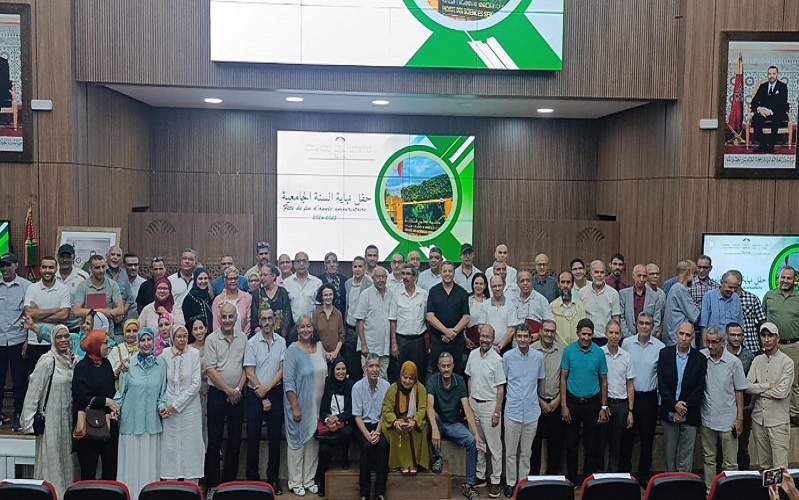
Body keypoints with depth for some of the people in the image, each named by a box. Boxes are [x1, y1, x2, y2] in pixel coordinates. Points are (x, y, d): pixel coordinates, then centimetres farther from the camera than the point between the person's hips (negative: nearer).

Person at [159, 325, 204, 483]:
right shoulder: (165, 354, 0)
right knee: (170, 446, 6)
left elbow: (195, 384, -8)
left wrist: (176, 405, -10)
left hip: (189, 406, -2)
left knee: (190, 446, 2)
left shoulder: (194, 353, -6)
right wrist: (163, 404, -4)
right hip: (169, 409, 2)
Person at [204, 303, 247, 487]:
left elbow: (246, 366, 6)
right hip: (217, 394, -3)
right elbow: (210, 370, -10)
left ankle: (230, 480, 20)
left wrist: (238, 389, -5)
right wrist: (228, 390, -11)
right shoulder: (211, 339, -5)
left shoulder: (243, 338, 5)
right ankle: (211, 482, 12)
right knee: (214, 439, 2)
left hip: (237, 395, 3)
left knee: (235, 439, 8)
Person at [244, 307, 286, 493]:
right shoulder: (252, 342, -4)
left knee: (275, 436, 6)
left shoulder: (281, 342, 3)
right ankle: (252, 477, 15)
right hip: (255, 394, -2)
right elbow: (250, 374, -7)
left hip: (275, 392, 2)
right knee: (253, 436, 3)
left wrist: (267, 388, -11)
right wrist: (263, 398, -9)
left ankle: (273, 477, 17)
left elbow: (282, 369, 1)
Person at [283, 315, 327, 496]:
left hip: (318, 405, 5)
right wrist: (295, 407, -18)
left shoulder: (319, 346, 3)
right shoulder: (292, 350, -13)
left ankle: (309, 479, 27)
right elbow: (288, 382, -15)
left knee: (313, 441, 13)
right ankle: (295, 482, 19)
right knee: (297, 441, 5)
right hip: (299, 404, -5)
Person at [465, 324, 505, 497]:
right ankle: (480, 476, 27)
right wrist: (469, 400, 12)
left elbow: (500, 389, -12)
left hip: (489, 405, -5)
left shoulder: (496, 359, -14)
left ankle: (496, 481, 11)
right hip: (474, 403, 6)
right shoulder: (473, 354, 3)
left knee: (494, 445, 2)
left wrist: (497, 413, -13)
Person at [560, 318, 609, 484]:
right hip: (573, 401, 0)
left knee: (591, 444, 8)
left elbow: (604, 381, 3)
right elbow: (563, 379, -2)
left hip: (592, 402, 0)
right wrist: (564, 405, -7)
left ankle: (589, 478, 22)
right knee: (571, 443, 9)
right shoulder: (569, 351, -5)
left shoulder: (599, 352, -4)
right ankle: (571, 479, 22)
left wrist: (603, 407, 0)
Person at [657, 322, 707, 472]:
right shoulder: (665, 354, 1)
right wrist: (674, 404, -12)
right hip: (669, 412, 1)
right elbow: (661, 384, -3)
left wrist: (684, 407, -11)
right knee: (669, 453, 10)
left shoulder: (700, 359, -1)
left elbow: (699, 389, -5)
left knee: (686, 456, 3)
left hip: (690, 415, -1)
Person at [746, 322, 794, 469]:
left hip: (778, 420, -5)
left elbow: (781, 392, -16)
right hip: (758, 418, 5)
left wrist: (758, 389, -6)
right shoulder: (757, 360, 9)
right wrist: (768, 386, -11)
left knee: (780, 467, -5)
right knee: (763, 465, 13)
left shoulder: (786, 362, -6)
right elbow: (747, 386, -1)